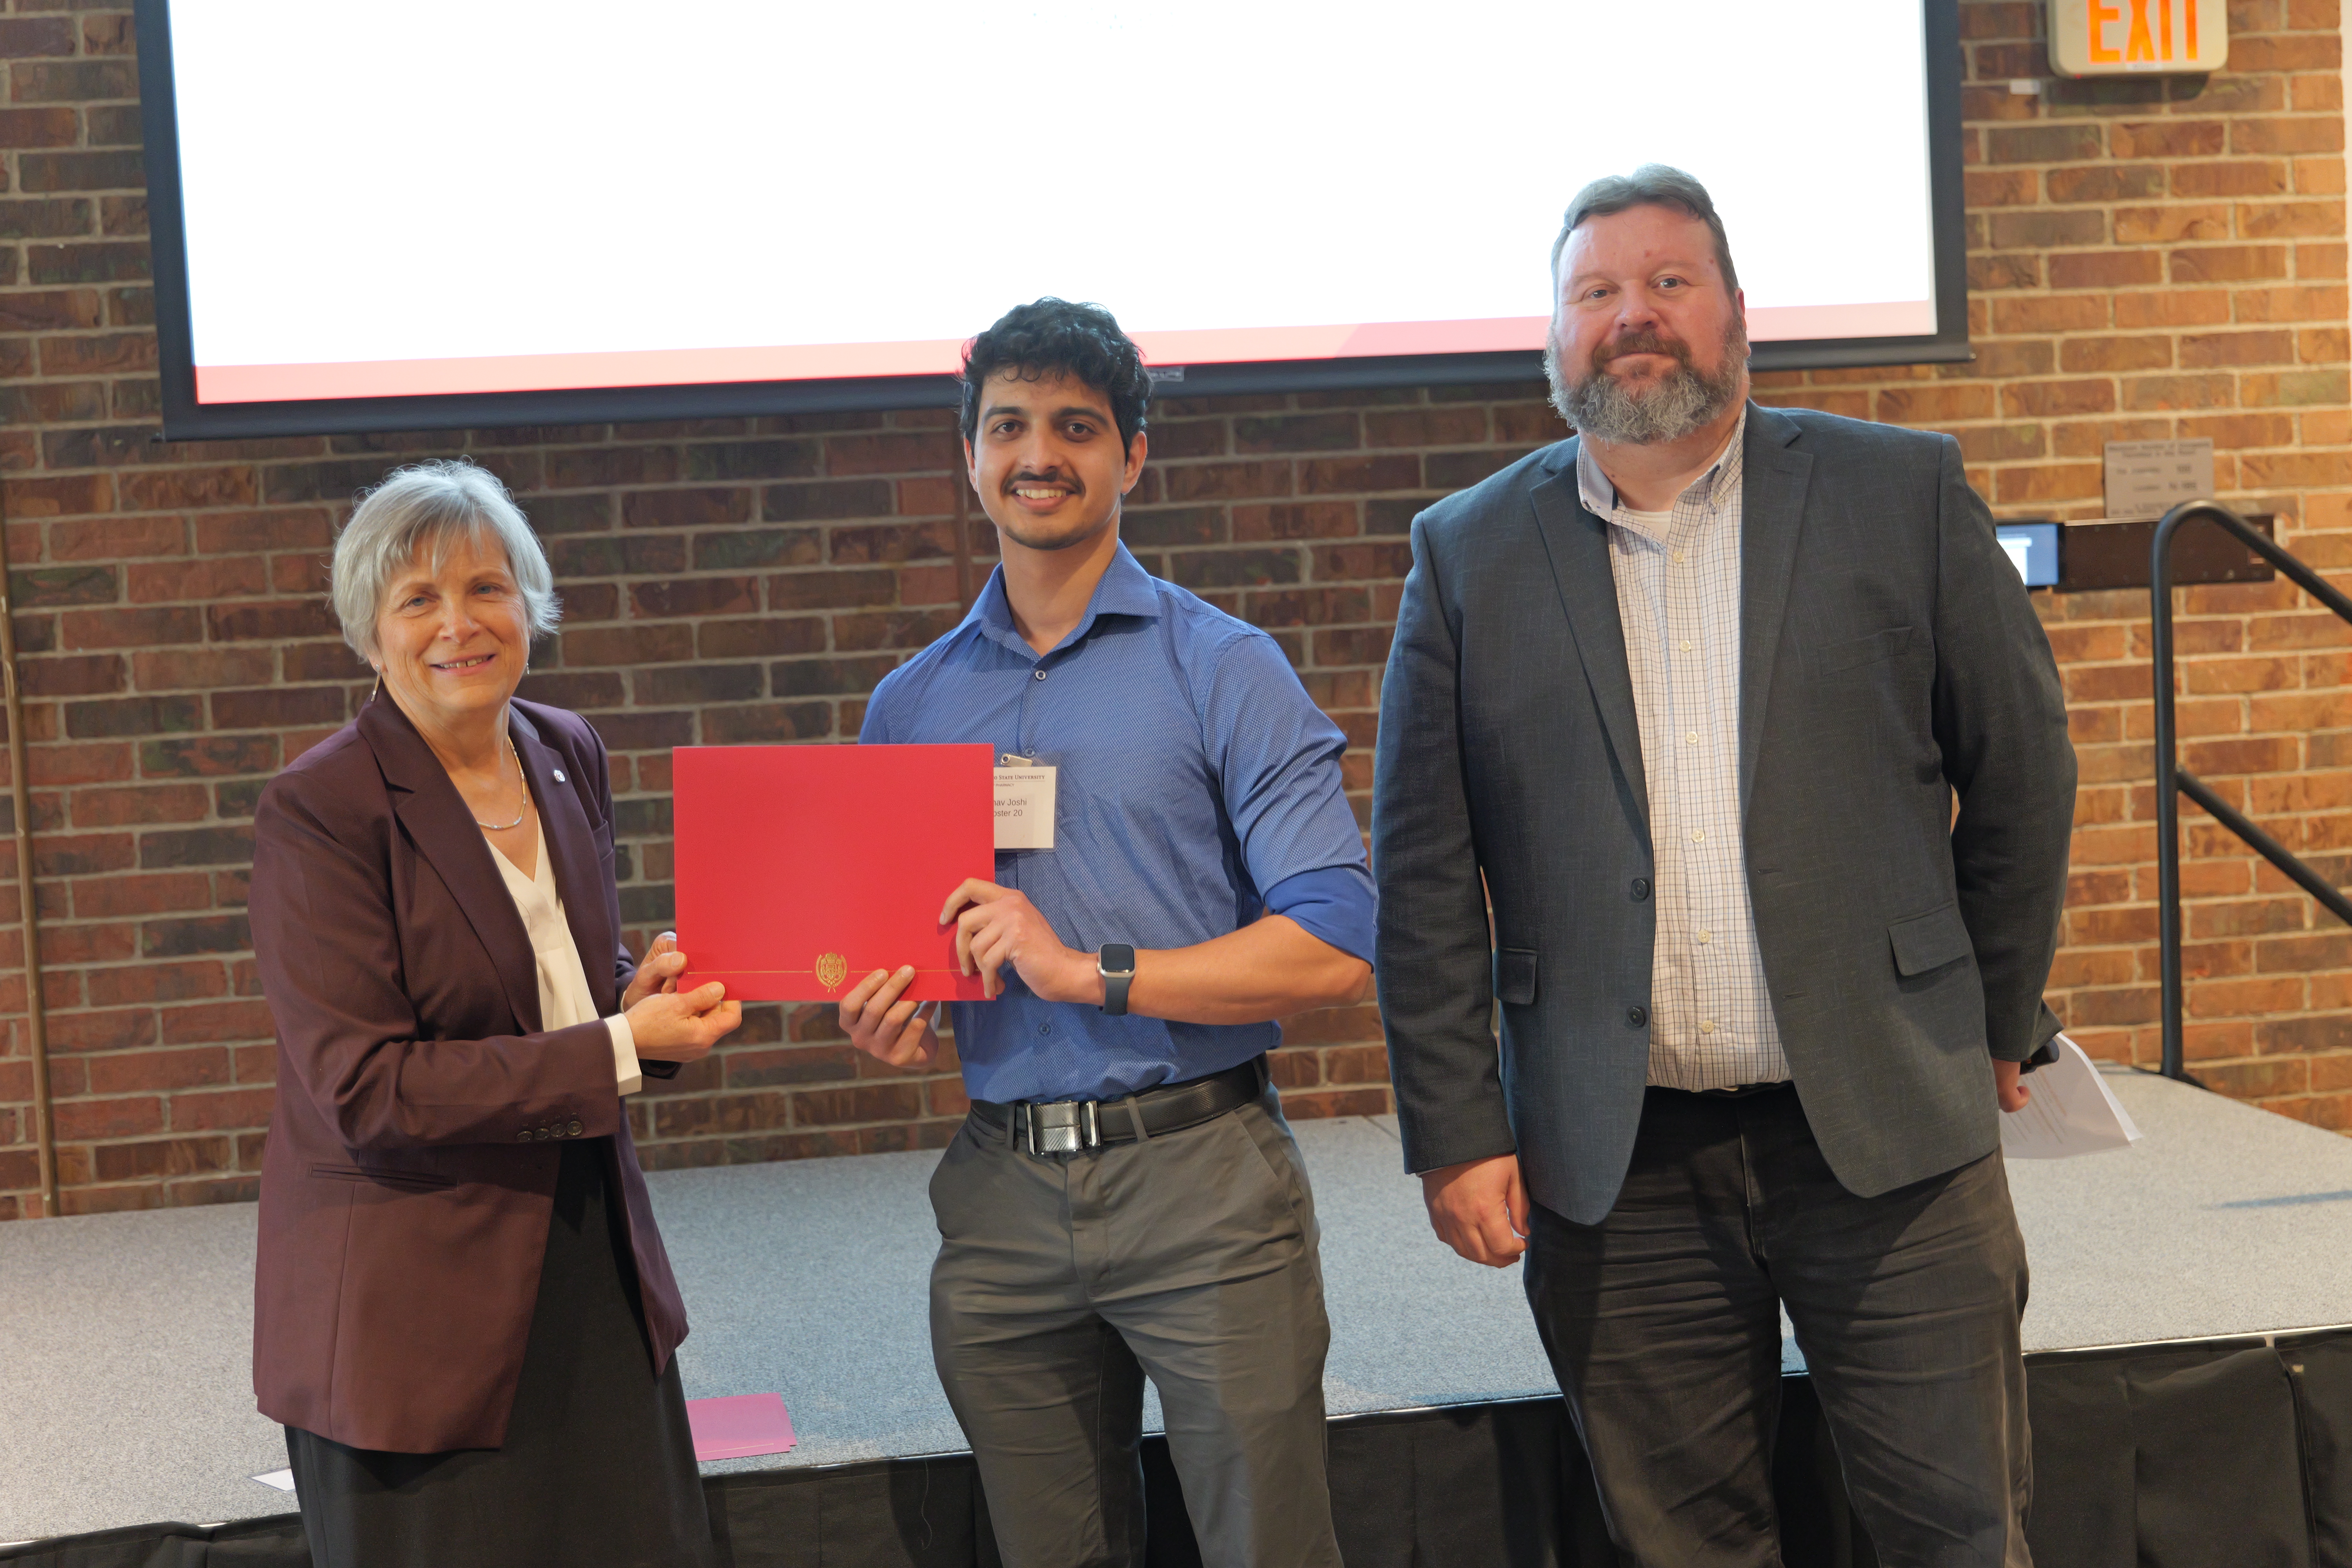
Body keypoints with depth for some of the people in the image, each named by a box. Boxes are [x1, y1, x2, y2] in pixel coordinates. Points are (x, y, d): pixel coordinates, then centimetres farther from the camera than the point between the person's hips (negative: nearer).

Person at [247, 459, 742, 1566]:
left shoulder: (570, 756, 6)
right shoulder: (318, 810, -15)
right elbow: (362, 1087, -20)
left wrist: (638, 994, -5)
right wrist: (622, 1050, -21)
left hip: (591, 1258, 6)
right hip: (411, 1317, -6)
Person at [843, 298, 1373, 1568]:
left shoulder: (1223, 670, -3)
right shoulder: (910, 704, 11)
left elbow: (1336, 950, -11)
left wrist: (1089, 970, -17)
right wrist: (893, 1023, -3)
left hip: (1200, 1180, -4)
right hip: (1001, 1192, 4)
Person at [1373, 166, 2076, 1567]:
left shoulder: (1903, 494, 3)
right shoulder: (1471, 553, 5)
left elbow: (2022, 777, 8)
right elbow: (1427, 874, 4)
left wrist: (1995, 1028, 12)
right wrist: (1456, 1133, 0)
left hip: (1887, 1130, 0)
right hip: (1616, 1165, 1)